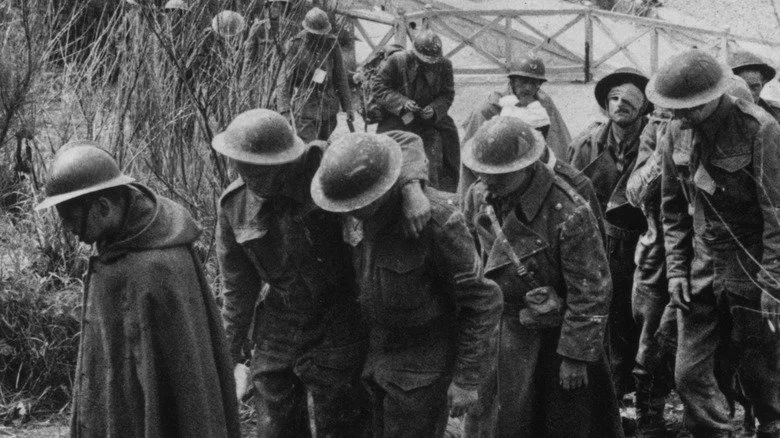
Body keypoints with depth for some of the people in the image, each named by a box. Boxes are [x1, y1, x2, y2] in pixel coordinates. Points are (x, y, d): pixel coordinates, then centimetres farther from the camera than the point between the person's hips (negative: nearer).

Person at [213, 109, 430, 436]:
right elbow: (238, 281, 5)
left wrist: (411, 186, -38)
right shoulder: (234, 205, -9)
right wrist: (234, 337, 15)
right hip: (277, 322, 3)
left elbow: (403, 144, -18)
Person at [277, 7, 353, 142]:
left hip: (328, 106, 4)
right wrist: (285, 109, -15)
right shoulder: (296, 45, -8)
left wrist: (348, 107, 7)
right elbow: (286, 79, -7)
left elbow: (340, 77, 8)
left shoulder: (331, 44, 1)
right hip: (303, 107, -4)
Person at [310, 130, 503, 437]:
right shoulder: (368, 216, -6)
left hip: (422, 369, -7)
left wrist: (467, 379, -16)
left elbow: (483, 301, -19)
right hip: (376, 359, 7)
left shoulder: (438, 220, -27)